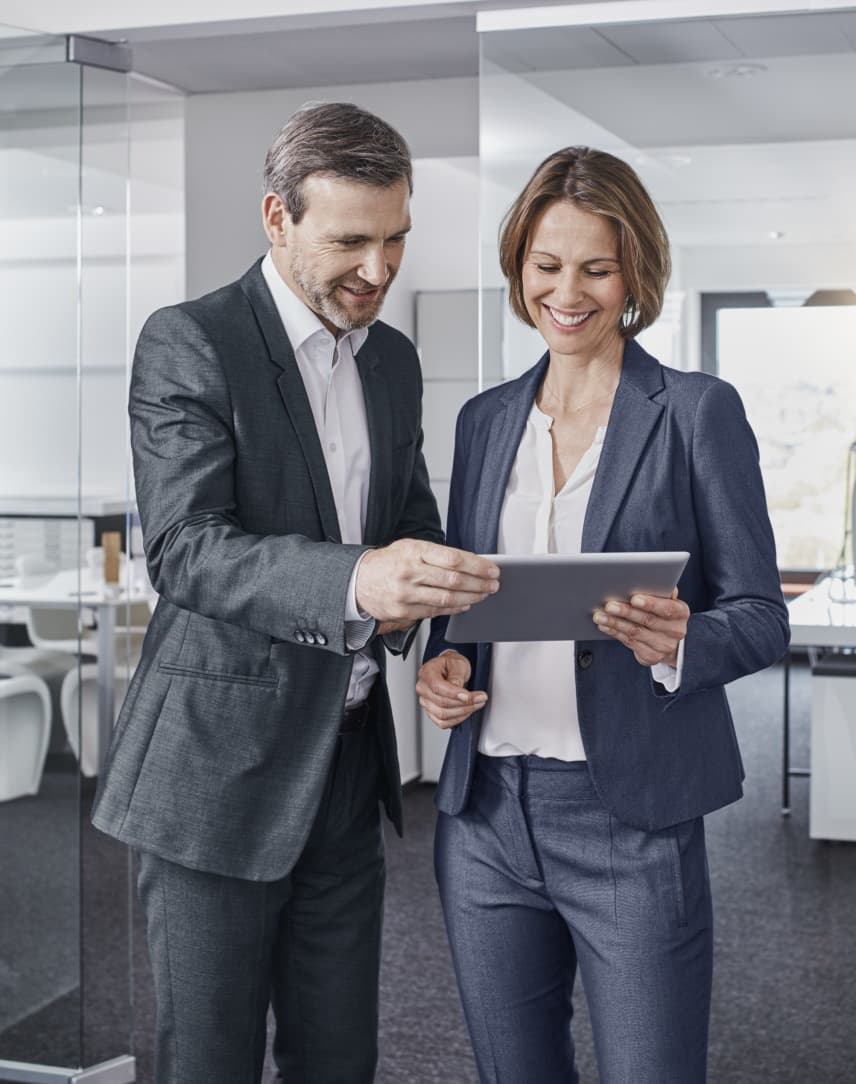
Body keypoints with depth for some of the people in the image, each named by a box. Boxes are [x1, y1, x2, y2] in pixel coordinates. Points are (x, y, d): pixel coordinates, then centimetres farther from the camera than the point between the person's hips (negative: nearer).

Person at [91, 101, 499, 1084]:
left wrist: (416, 593, -5)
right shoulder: (187, 345, -10)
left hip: (348, 767, 6)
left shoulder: (393, 359, 11)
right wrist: (353, 579, -38)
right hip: (220, 766, -6)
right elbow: (183, 550, -21)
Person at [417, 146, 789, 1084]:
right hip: (485, 811, 5)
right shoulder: (485, 419, 12)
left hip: (633, 820, -4)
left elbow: (760, 614, -2)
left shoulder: (698, 412, -2)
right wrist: (442, 659, -3)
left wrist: (678, 644, -23)